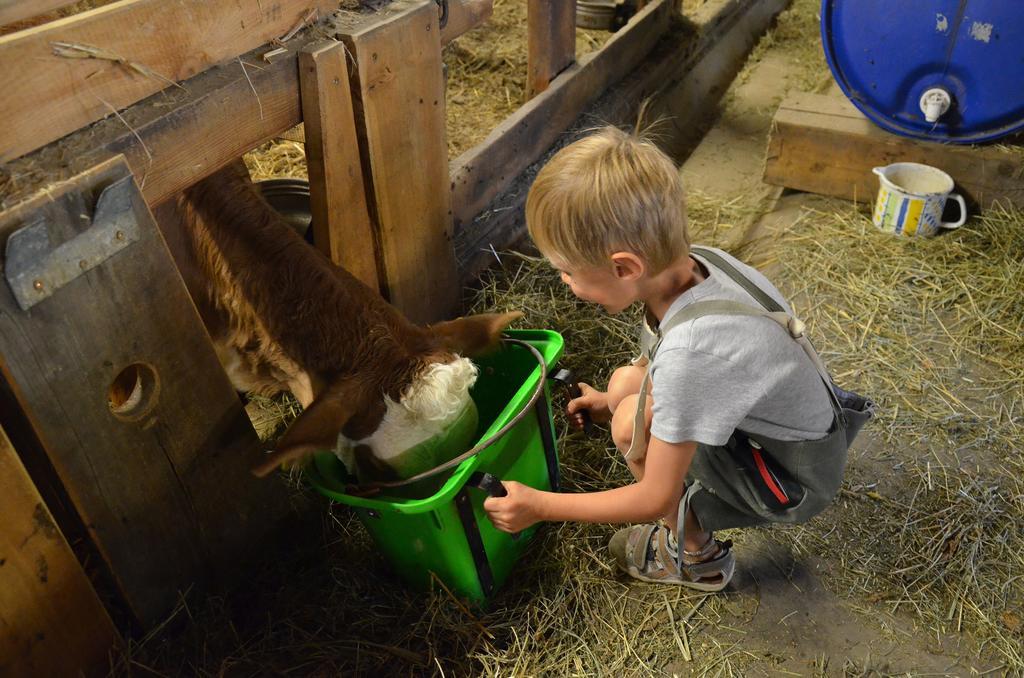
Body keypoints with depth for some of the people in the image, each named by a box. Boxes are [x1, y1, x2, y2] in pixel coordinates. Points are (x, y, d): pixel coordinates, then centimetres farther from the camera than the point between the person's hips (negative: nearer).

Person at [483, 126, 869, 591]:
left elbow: (656, 498, -24)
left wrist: (540, 506, -16)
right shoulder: (692, 260, -14)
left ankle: (696, 557, 4)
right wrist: (615, 399, 11)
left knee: (634, 421, -21)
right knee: (625, 382, 2)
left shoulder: (689, 349, -37)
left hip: (796, 480, -8)